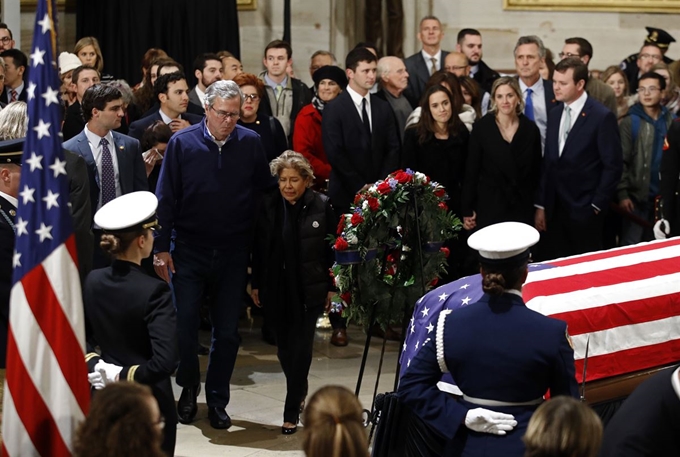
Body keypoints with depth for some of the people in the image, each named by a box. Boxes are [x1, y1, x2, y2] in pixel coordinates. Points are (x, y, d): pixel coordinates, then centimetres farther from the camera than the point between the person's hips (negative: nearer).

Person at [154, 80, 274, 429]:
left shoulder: (251, 144, -1)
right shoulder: (182, 143, -5)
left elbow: (264, 195, 5)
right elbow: (166, 199, -2)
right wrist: (161, 247, -7)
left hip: (233, 253, 1)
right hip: (189, 251, -1)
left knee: (227, 332, 5)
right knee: (184, 325, -1)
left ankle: (217, 401, 20)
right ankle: (189, 388, 24)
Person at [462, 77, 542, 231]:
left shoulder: (530, 129, 2)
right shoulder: (481, 128, -5)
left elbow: (536, 171, 8)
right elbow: (471, 170, -2)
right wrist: (467, 210, -3)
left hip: (522, 207, 2)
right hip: (489, 207, -2)